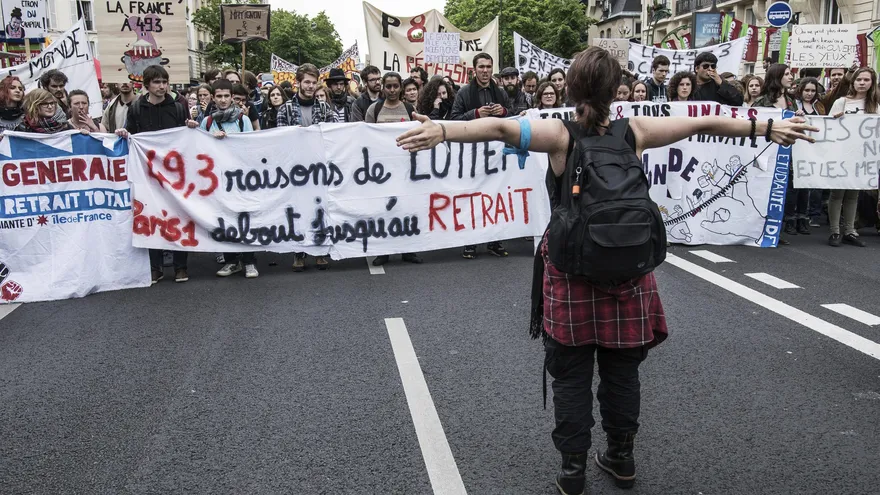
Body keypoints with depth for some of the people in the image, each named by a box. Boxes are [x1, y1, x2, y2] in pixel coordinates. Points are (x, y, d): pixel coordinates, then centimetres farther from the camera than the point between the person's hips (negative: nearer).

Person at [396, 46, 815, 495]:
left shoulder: (561, 134, -11)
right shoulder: (634, 131, -3)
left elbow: (501, 128, -28)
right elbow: (704, 125, 4)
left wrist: (442, 131, -39)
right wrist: (768, 128, 14)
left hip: (571, 272, -2)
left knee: (571, 374, 9)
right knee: (622, 370, 17)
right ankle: (621, 458, 31)